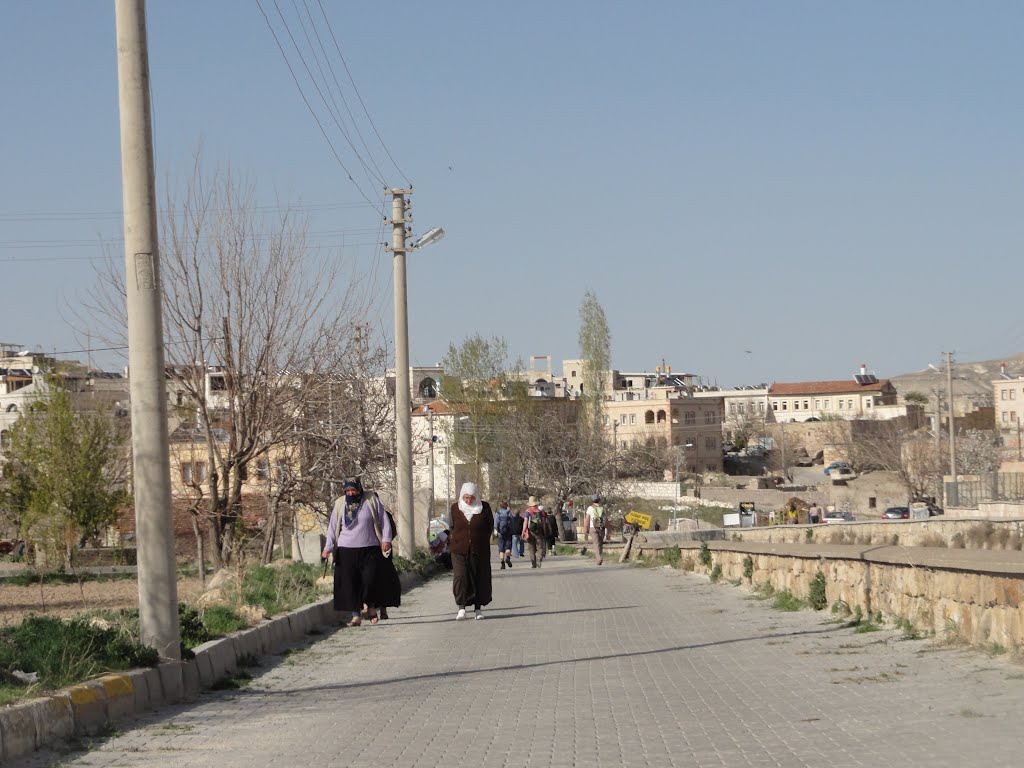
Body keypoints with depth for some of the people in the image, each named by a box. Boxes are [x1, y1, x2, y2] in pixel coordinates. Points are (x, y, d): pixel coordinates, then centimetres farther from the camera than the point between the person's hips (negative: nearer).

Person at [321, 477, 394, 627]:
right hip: (346, 551, 1)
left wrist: (386, 539, -6)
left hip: (369, 550, -1)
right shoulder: (340, 504, 6)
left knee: (370, 579, -10)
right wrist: (328, 547, 0)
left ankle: (371, 606, 16)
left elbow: (384, 519, 5)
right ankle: (355, 615, 2)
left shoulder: (372, 500, 3)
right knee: (350, 583, -3)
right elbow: (332, 526, 8)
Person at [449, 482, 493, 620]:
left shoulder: (484, 507, -1)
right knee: (460, 577, -12)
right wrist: (457, 540, 5)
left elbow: (490, 527, 7)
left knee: (480, 578, 4)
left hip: (479, 550, 0)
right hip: (459, 550, 0)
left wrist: (481, 540, 2)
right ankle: (461, 608, -12)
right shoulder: (455, 508, 3)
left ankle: (478, 608, 15)